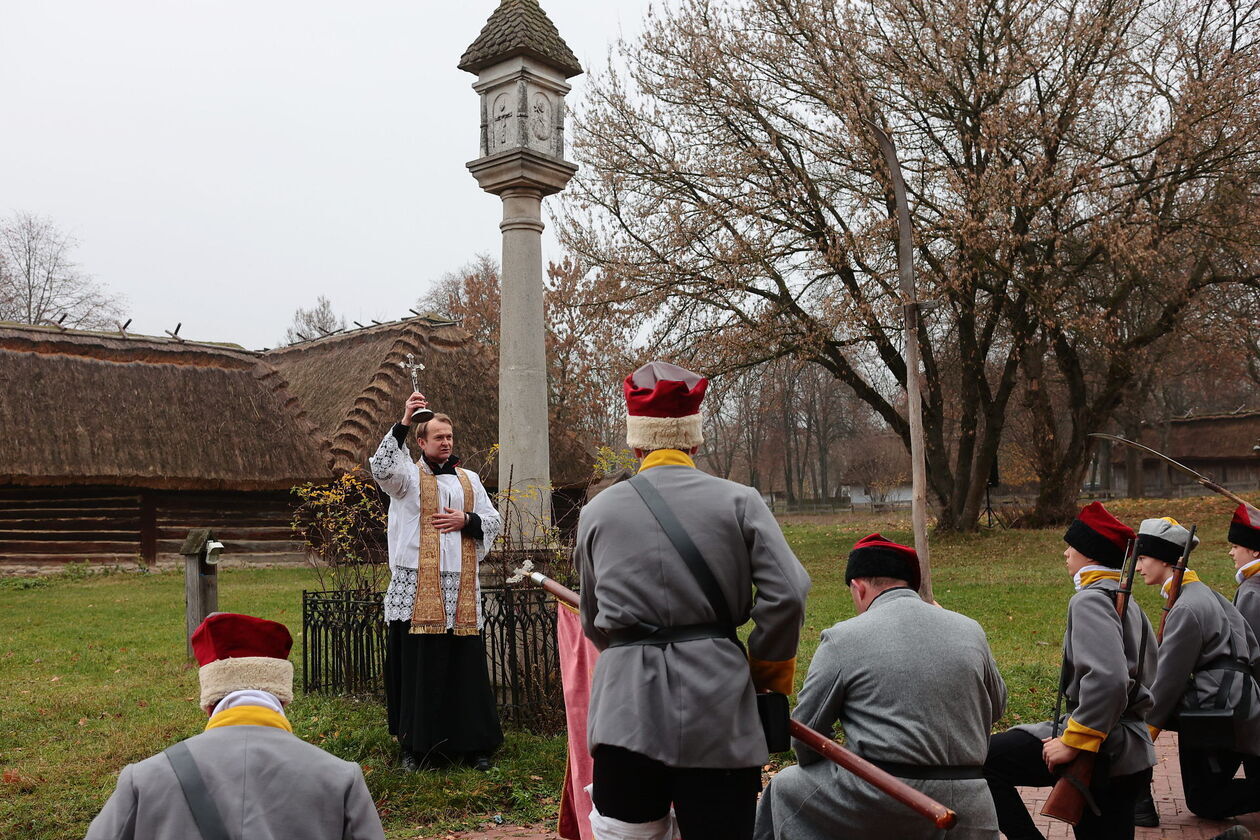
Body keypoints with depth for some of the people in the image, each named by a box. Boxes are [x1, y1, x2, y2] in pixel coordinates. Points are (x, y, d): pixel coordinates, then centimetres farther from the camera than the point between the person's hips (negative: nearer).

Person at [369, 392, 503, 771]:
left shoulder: (469, 480, 18)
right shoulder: (408, 475, 5)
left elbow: (493, 521, 17)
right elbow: (381, 468, -17)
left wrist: (466, 520, -3)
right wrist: (403, 422, -24)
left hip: (461, 589, 3)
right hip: (417, 590, -3)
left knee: (465, 666, 5)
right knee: (418, 666, 0)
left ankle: (473, 744, 14)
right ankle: (414, 746, 10)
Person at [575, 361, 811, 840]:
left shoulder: (597, 512, 6)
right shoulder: (738, 500, 1)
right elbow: (786, 595, -7)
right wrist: (768, 674, 9)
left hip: (626, 705, 1)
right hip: (716, 708, -1)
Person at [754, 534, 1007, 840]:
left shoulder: (843, 639, -6)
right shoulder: (970, 631, 5)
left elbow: (805, 731, -1)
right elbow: (996, 708, 21)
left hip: (877, 805, -4)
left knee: (785, 789, 20)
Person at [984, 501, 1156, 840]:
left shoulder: (1090, 600, -15)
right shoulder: (1127, 603, 17)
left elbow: (1107, 679, -29)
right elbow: (1142, 684, 24)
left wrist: (1072, 742, -23)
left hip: (1102, 750, -10)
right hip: (1130, 760, 10)